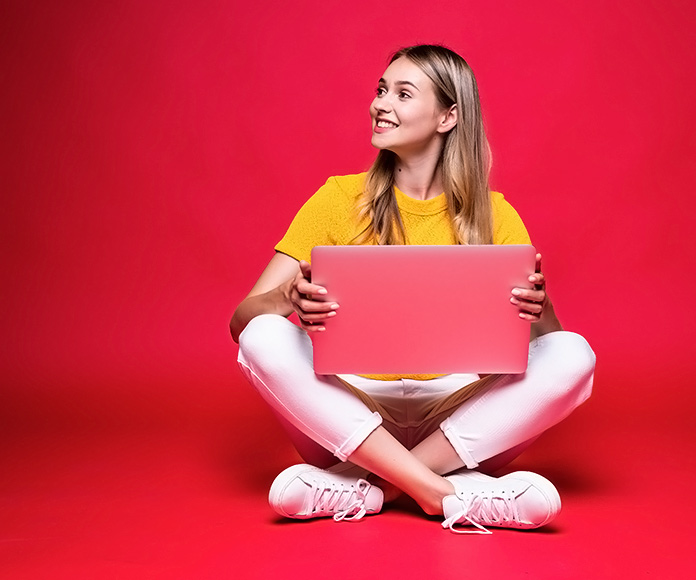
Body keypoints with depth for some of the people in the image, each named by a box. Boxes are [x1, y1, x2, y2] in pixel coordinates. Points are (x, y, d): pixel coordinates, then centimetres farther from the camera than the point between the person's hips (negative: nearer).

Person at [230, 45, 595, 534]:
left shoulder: (492, 214, 4)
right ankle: (446, 492, -29)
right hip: (350, 413, 0)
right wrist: (289, 298, -27)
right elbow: (242, 319, -4)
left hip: (459, 423, 1)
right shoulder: (341, 198, 2)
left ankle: (367, 485, -25)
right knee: (264, 338, -25)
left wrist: (538, 308, -26)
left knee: (573, 355, -22)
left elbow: (550, 338, -2)